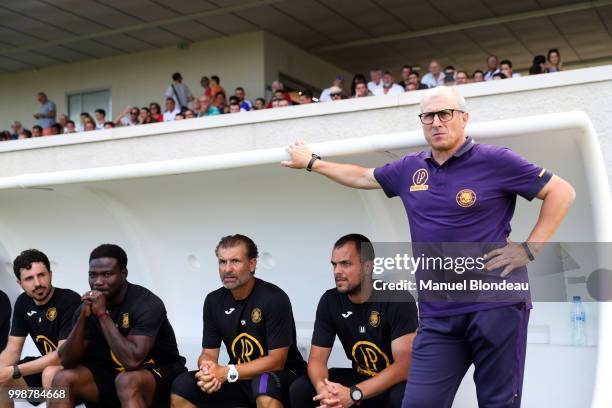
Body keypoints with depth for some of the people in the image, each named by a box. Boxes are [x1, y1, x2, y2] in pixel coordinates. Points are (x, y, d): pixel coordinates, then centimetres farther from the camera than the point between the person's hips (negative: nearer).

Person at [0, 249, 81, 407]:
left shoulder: (70, 300, -22)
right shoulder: (23, 303, 1)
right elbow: (13, 349, 2)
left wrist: (14, 371, -30)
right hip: (47, 364, 8)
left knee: (51, 373, -36)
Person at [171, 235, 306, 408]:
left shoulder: (274, 298, -17)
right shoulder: (214, 300, 1)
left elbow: (276, 361, -18)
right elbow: (208, 353, 3)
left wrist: (227, 372, -26)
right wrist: (208, 369, -22)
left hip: (281, 376, -5)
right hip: (238, 379, 5)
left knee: (265, 384, -39)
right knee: (181, 386, -14)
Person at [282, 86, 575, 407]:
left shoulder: (494, 161, -3)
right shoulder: (410, 169, 12)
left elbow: (562, 192, 2)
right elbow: (363, 177, 30)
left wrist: (530, 249, -6)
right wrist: (311, 162, 37)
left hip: (496, 305, -4)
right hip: (437, 314, 5)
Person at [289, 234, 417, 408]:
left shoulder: (398, 300, -21)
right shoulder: (330, 301, -6)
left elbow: (405, 365, -27)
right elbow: (317, 358, -7)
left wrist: (353, 394, -38)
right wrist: (322, 388, -32)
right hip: (359, 379, 5)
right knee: (299, 390, -15)